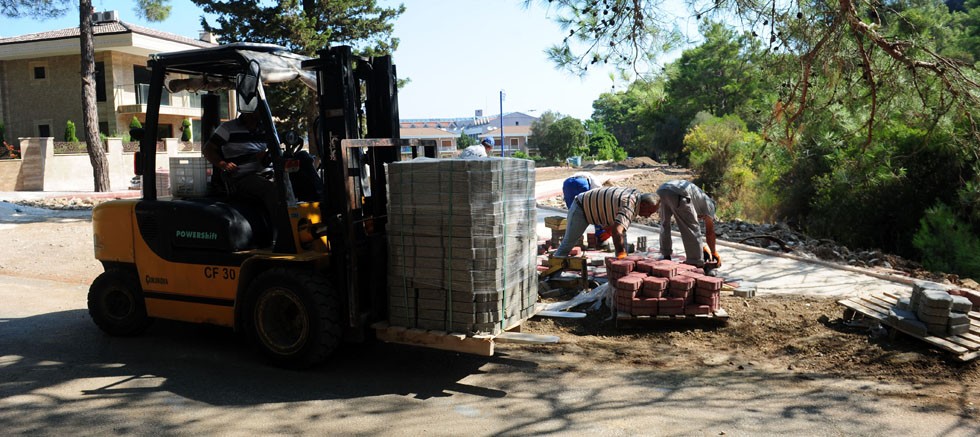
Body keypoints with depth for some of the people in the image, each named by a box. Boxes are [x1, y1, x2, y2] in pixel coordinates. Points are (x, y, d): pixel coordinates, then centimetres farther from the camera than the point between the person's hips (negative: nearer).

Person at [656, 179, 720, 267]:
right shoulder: (708, 203, 27)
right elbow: (709, 232, 26)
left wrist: (702, 246, 57)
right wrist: (713, 252, 37)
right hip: (678, 194, -7)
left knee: (665, 224, 28)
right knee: (691, 228, 5)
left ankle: (666, 255, 35)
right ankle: (696, 263, 7)